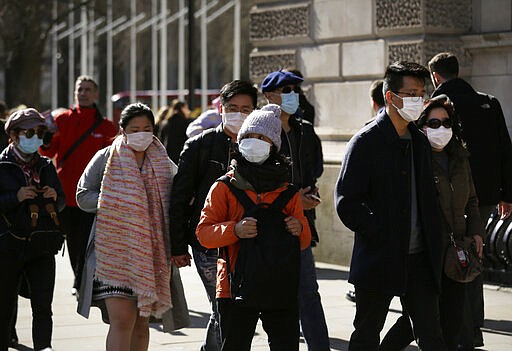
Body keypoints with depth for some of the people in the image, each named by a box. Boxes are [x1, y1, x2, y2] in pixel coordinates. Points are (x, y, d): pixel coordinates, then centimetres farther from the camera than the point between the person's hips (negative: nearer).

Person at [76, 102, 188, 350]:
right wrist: (114, 202, -13)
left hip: (151, 253, 4)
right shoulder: (106, 158, 2)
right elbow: (83, 196, 3)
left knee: (141, 321, 10)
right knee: (122, 320, -15)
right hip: (114, 249, -4)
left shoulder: (163, 163, 12)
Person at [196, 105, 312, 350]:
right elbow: (203, 232, -3)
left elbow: (304, 242, 16)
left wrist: (299, 230, -8)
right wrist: (234, 230, -21)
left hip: (281, 289, 2)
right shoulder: (224, 188, 4)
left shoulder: (288, 191, 12)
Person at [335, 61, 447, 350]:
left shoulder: (420, 141, 12)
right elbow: (346, 203, -13)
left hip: (420, 259, 5)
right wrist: (382, 235, -15)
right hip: (379, 258, -5)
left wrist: (434, 246, 5)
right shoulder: (366, 142, -8)